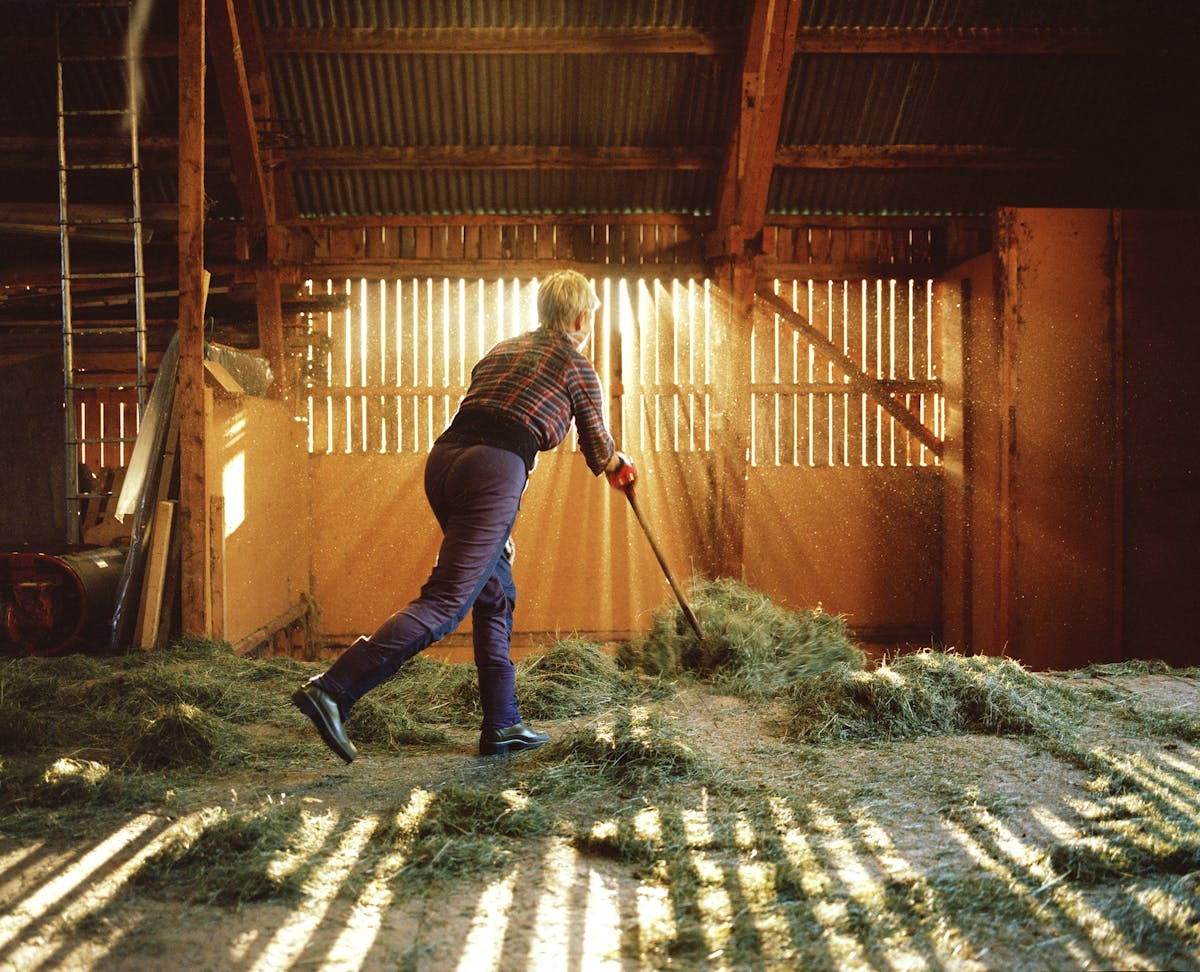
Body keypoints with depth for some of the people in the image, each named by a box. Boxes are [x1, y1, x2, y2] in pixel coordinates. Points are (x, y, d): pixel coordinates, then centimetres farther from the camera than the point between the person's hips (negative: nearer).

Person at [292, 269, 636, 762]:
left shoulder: (502, 349, 28)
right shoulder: (578, 367, 11)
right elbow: (599, 453, 17)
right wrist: (618, 465, 40)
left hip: (444, 457, 8)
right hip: (494, 472, -8)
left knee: (497, 595, 17)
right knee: (446, 601, -10)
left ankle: (502, 724, 19)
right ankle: (333, 689, -20)